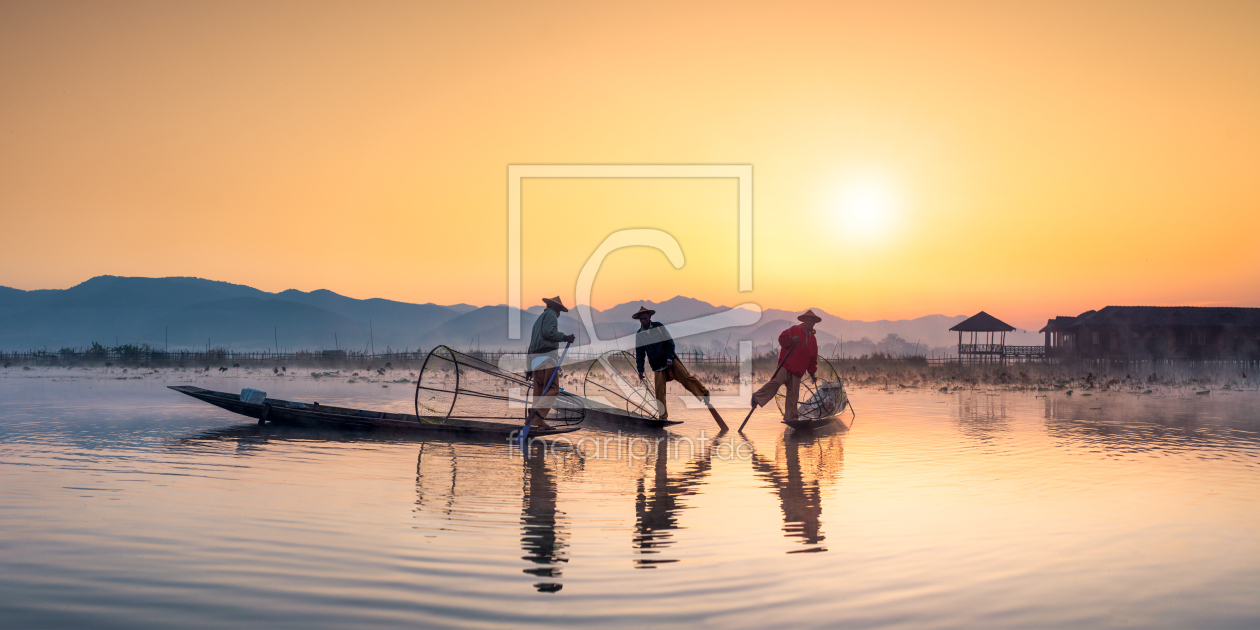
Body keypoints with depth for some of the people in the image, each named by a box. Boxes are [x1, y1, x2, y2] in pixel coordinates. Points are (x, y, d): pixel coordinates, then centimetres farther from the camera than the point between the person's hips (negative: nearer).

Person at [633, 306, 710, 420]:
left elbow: (669, 342, -2)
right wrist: (640, 370, 4)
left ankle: (704, 392, 8)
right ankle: (663, 415, 2)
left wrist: (669, 358, -11)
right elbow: (639, 354, 10)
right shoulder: (639, 334, 3)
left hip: (670, 361, -1)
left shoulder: (658, 326, -2)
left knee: (686, 377, -11)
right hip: (657, 366, 2)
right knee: (659, 390, -6)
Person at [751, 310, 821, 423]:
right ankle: (757, 397, -16)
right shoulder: (794, 330, 6)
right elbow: (782, 338, -2)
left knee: (793, 394, 2)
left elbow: (813, 358, 24)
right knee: (777, 381, -25)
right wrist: (791, 340, -20)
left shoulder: (813, 339, 22)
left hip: (798, 370, 5)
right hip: (787, 364, -5)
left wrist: (812, 372, 19)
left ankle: (790, 417, 6)